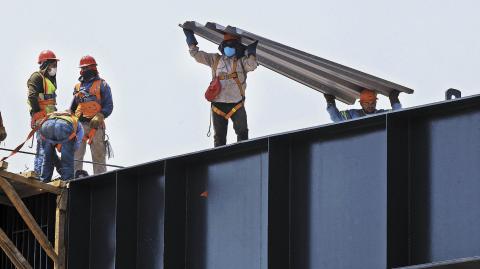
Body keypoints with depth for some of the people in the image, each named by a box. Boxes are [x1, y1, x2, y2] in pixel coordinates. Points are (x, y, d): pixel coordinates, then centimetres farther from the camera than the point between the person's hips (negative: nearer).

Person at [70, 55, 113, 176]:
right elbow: (73, 107, 25)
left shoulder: (102, 85, 6)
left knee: (98, 157, -4)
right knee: (76, 156, -3)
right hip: (79, 124, 4)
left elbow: (109, 106, 0)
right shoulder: (78, 86, 21)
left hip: (95, 125, -4)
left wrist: (99, 116, -16)